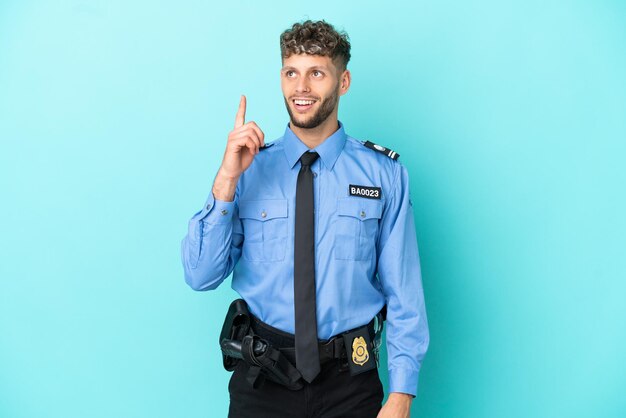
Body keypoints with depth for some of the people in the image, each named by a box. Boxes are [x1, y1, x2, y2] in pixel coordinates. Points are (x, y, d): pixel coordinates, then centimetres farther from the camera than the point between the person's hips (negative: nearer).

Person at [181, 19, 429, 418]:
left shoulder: (385, 174, -5)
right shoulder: (250, 169, -2)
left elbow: (403, 291, -5)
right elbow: (200, 276, -8)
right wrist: (227, 180, -18)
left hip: (350, 381, 0)